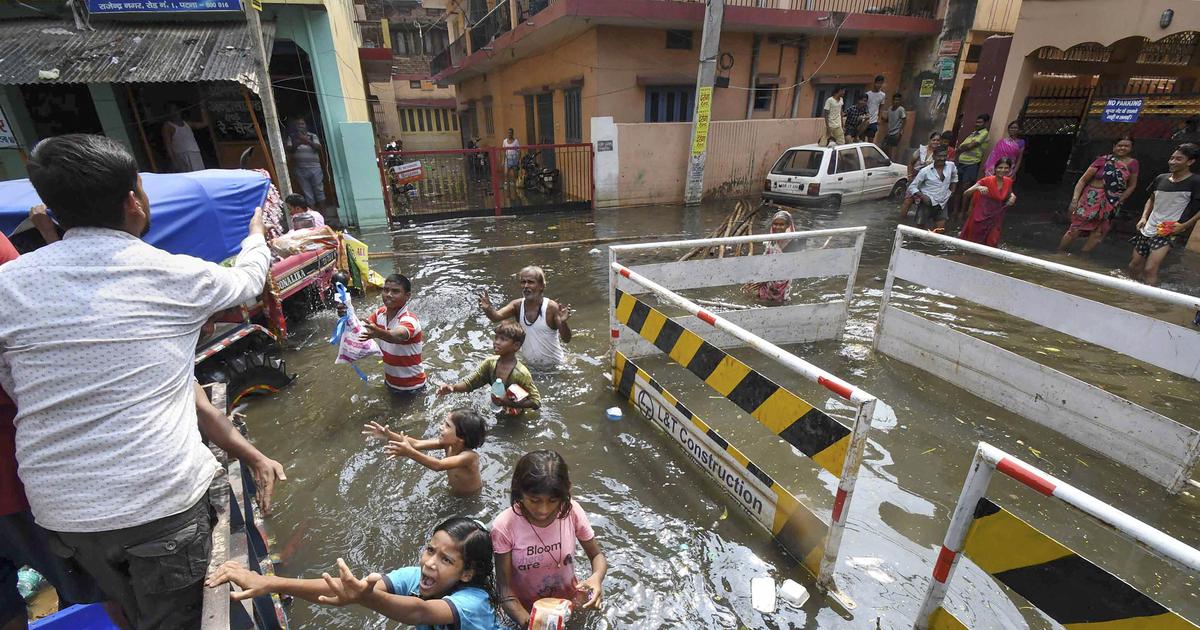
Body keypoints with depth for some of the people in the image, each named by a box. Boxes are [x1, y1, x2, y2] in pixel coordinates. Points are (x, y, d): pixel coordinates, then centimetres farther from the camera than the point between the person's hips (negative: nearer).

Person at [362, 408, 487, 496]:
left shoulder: (469, 456, -38)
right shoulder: (447, 443, -17)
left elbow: (438, 465, -52)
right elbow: (417, 444, -22)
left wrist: (409, 453, -62)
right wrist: (389, 435, -34)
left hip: (472, 499, -6)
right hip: (454, 494, 6)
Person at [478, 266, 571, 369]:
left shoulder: (551, 307, -21)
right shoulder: (517, 305, -9)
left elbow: (566, 340, -22)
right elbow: (497, 316, -25)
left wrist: (563, 323, -41)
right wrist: (487, 309, -46)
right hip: (528, 364, 4)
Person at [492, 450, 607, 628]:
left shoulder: (571, 511, -21)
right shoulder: (503, 527, -26)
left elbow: (598, 556, -9)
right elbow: (504, 588, -19)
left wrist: (597, 577, -28)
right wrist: (527, 622, -33)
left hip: (569, 602, 1)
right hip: (525, 609, 0)